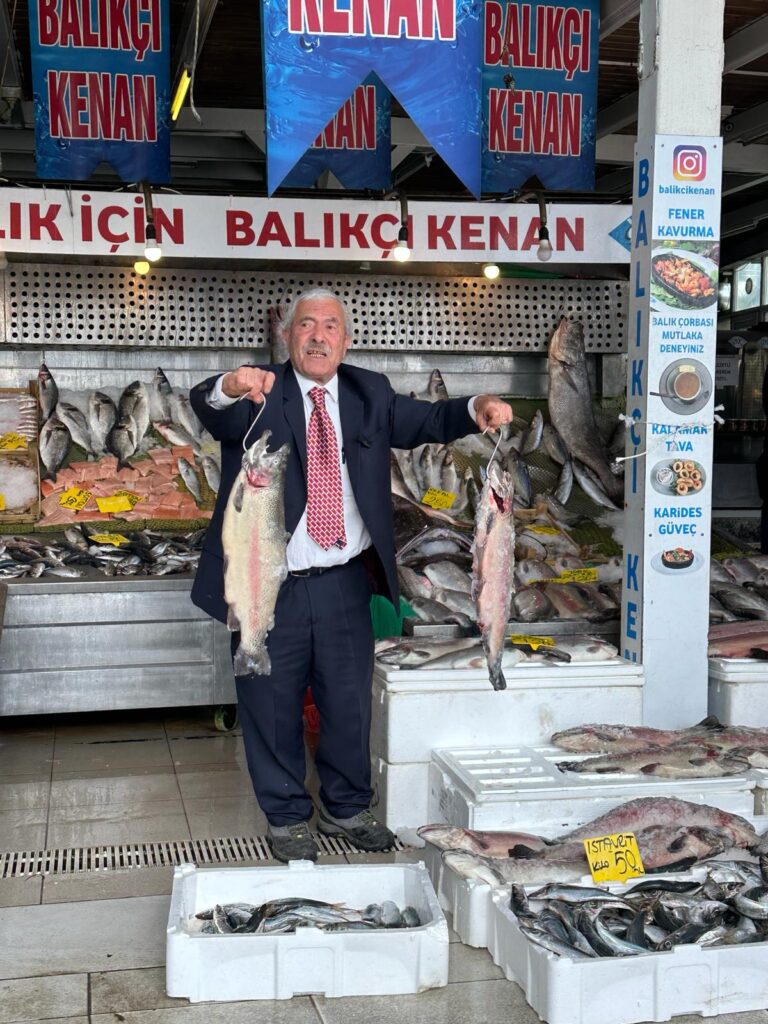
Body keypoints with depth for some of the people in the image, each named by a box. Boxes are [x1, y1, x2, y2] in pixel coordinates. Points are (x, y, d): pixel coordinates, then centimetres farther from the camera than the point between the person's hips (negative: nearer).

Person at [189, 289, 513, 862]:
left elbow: (427, 421, 4)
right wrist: (229, 389, -48)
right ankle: (288, 819, 28)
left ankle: (346, 809, 35)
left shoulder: (368, 394, 8)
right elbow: (207, 408, -24)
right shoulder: (259, 396, -6)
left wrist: (476, 409, -16)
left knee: (350, 702, 15)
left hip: (344, 583, 4)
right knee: (275, 708, 9)